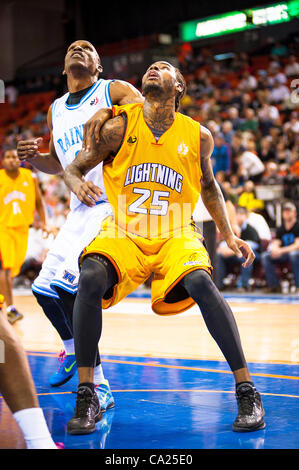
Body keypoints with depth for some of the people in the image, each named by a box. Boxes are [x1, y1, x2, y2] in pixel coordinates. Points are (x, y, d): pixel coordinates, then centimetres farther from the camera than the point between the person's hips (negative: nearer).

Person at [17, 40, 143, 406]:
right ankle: (72, 350, 46)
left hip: (117, 202, -8)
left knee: (68, 281, -24)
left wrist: (110, 112, -29)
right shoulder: (55, 110, 19)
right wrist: (33, 158, 6)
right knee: (44, 287, 15)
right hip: (82, 207, 8)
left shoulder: (115, 91, 0)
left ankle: (98, 386, -19)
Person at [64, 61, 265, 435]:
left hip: (175, 236, 0)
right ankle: (86, 397, -17)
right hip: (123, 233, 0)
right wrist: (77, 185, -22)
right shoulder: (119, 127, -4)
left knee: (200, 281, -31)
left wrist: (228, 235, 10)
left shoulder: (198, 136, 1)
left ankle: (247, 392, -19)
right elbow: (73, 168, 2)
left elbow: (208, 186, 18)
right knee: (91, 278, -31)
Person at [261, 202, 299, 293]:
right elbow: (276, 244, 5)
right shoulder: (280, 229, 11)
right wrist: (274, 249, -22)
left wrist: (281, 251, -28)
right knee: (265, 256, -17)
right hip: (283, 255, 5)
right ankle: (274, 285, -17)